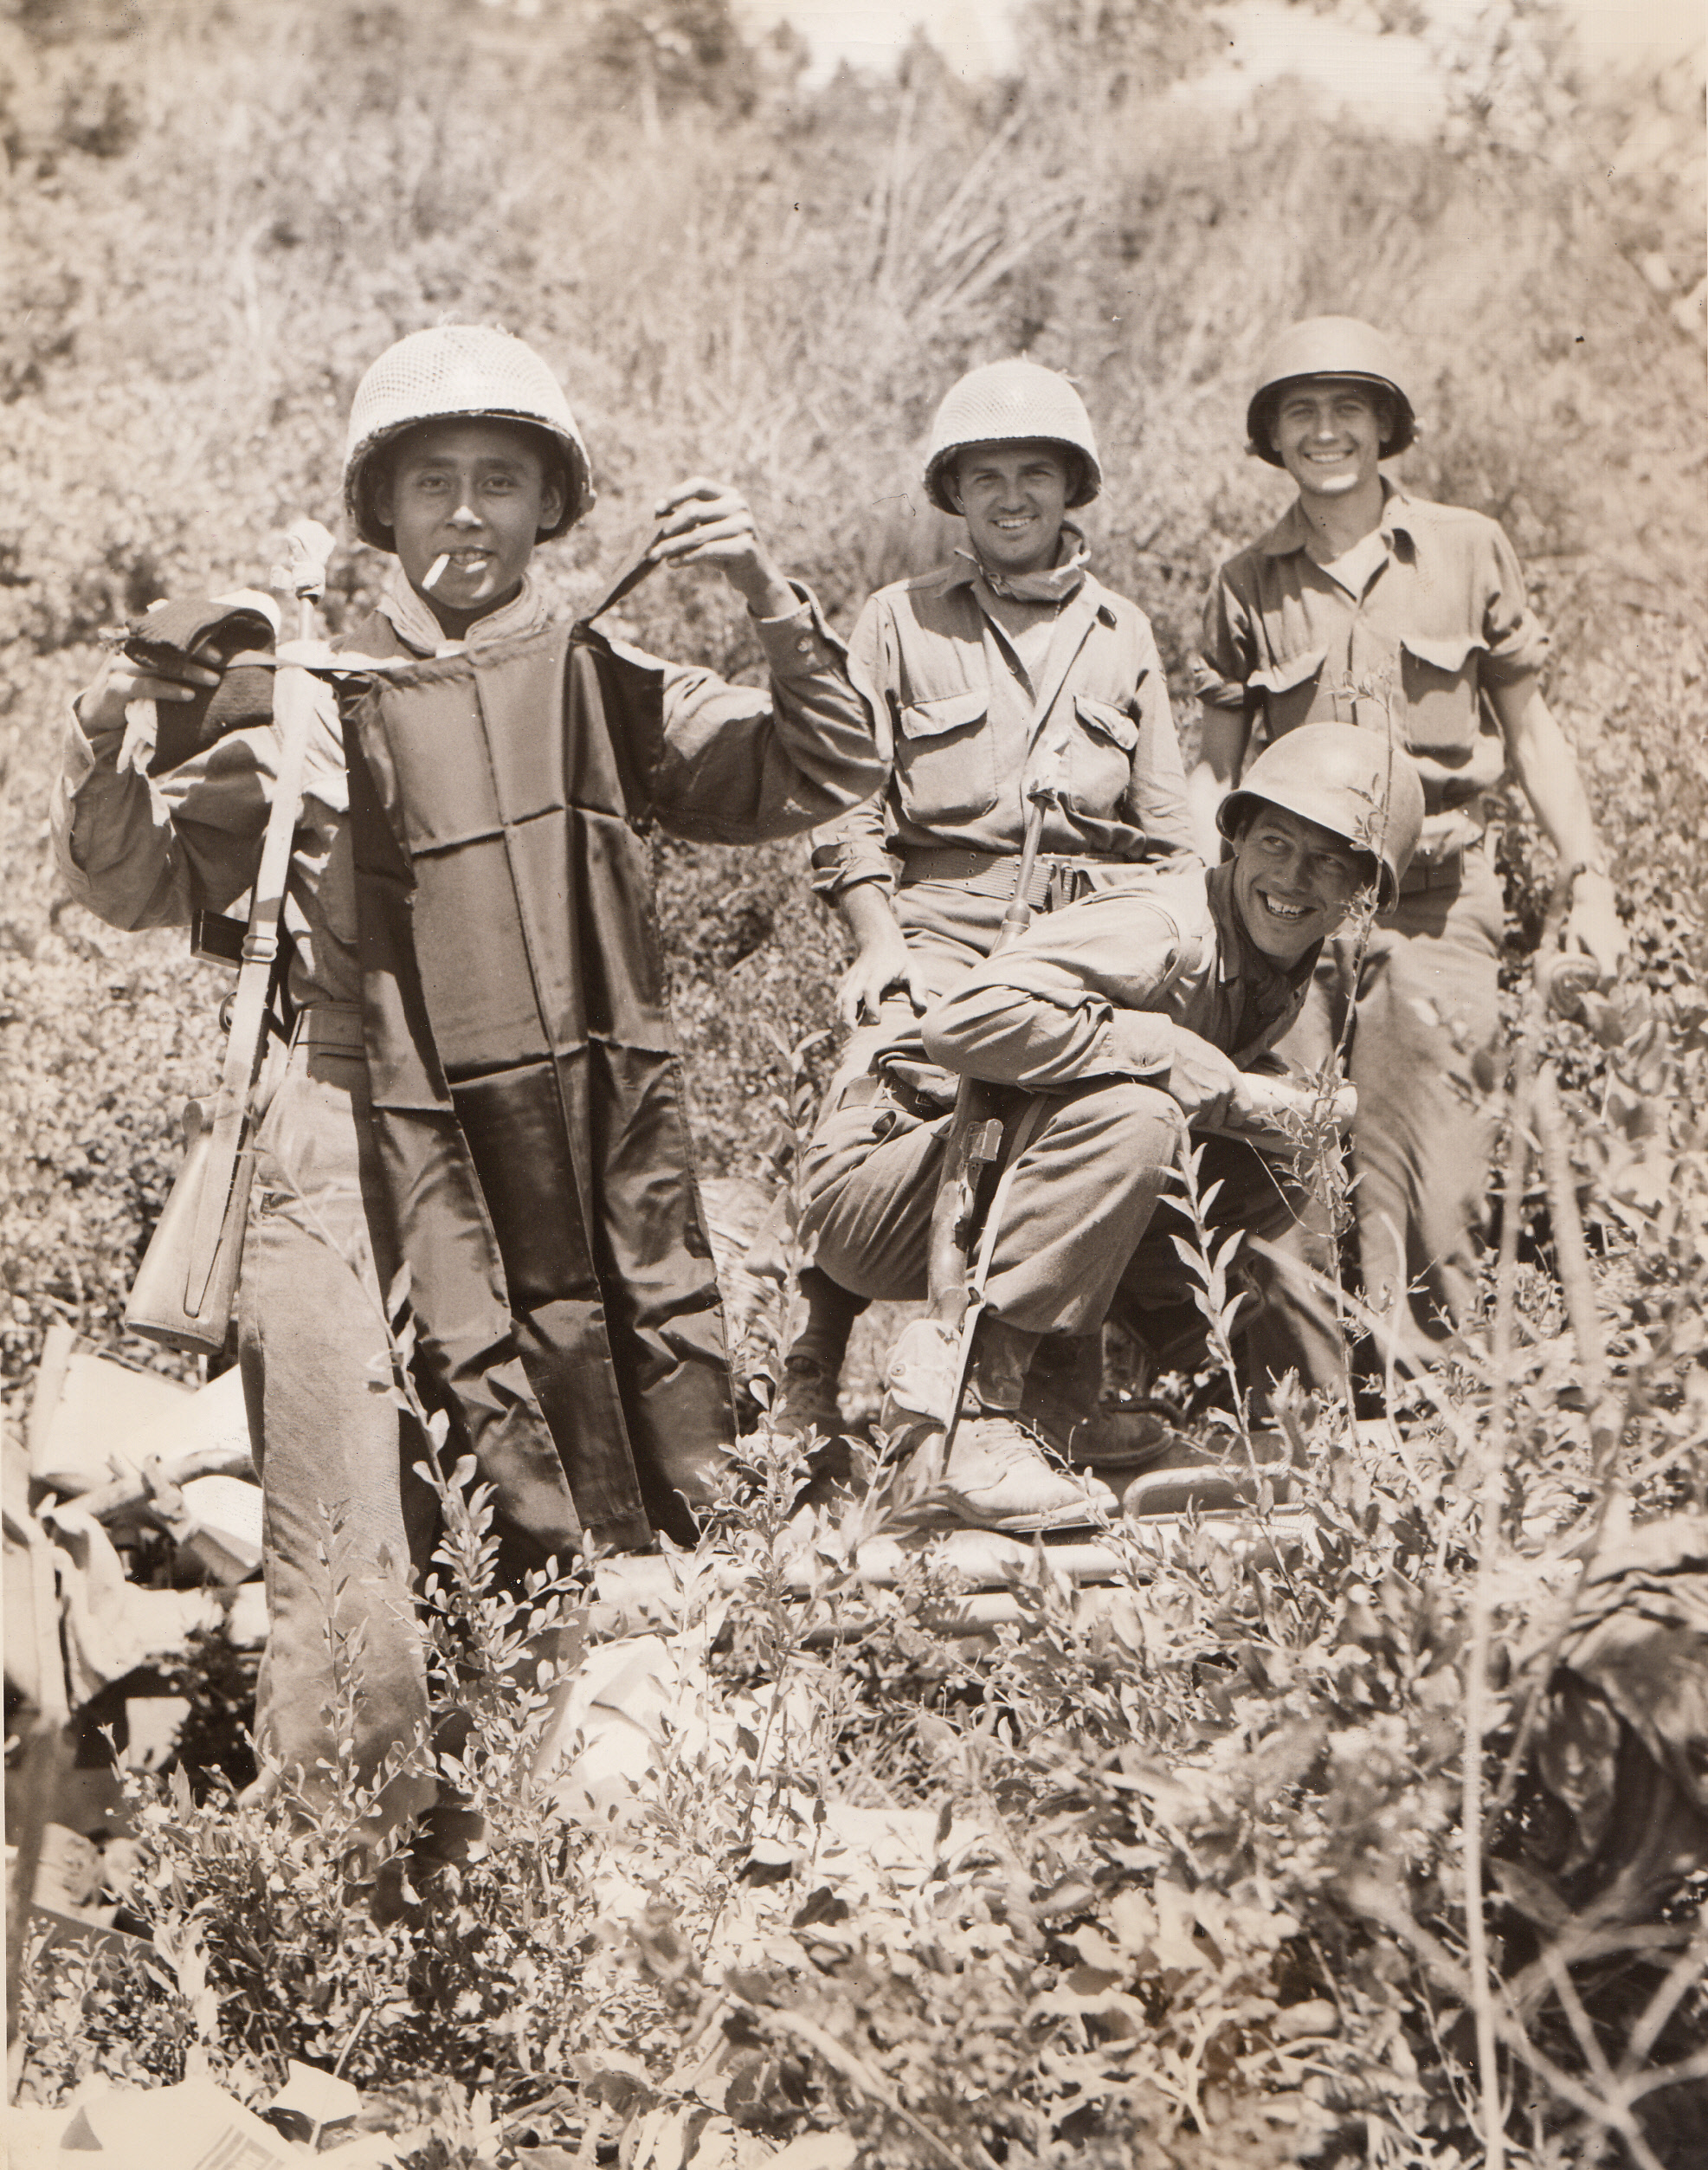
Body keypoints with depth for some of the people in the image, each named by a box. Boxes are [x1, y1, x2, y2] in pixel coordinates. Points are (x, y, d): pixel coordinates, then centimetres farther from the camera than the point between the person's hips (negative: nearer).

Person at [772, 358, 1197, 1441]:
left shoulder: (1121, 631, 20)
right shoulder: (900, 622, 12)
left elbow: (1167, 823, 21)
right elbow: (845, 803, 9)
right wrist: (881, 937, -4)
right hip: (944, 921, -2)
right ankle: (814, 1371, -7)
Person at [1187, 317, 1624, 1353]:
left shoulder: (1469, 550, 7)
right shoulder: (1247, 584, 9)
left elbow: (1531, 729, 12)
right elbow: (1216, 766, 14)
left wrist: (1589, 880, 6)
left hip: (1438, 902, -1)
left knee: (1428, 1182, -8)